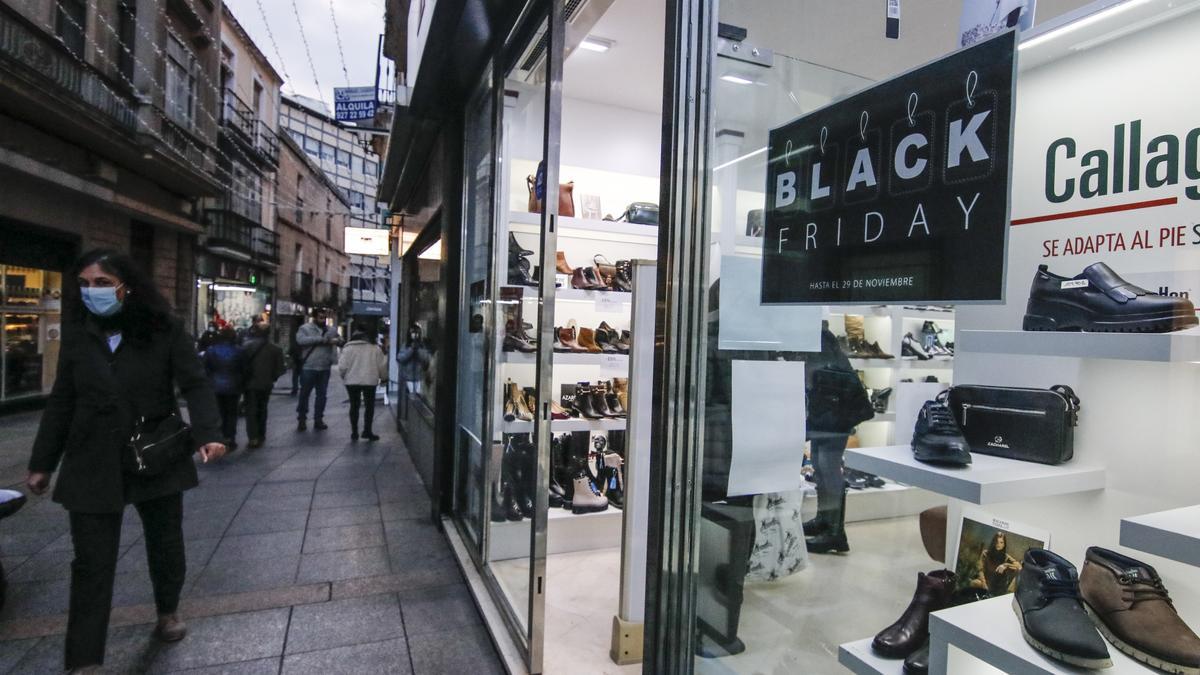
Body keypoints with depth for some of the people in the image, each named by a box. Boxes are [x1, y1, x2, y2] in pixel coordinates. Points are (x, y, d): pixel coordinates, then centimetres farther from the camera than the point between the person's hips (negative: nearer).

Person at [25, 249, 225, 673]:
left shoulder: (163, 330, -8)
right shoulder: (76, 335, 1)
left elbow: (195, 384, -13)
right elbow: (61, 402, 8)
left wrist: (207, 434, -29)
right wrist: (42, 463, 12)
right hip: (92, 466, 2)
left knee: (166, 545, 15)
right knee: (92, 564, 4)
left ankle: (168, 613, 41)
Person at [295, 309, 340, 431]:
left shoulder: (331, 330, 11)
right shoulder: (305, 328, -1)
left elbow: (340, 340, 10)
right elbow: (301, 340, -18)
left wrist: (335, 340, -15)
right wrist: (322, 339, -19)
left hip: (325, 368, 4)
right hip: (308, 368, -4)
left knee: (321, 395, 9)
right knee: (304, 394, 5)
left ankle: (318, 419, 19)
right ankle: (301, 419, 15)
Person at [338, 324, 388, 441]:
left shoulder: (348, 348, -2)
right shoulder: (375, 348, 0)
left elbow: (342, 366, -7)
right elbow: (382, 366, 3)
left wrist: (344, 376, 13)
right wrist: (383, 377, 19)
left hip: (352, 381, 1)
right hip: (370, 381, -1)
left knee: (354, 406, 11)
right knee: (369, 406, 10)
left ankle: (354, 432, 12)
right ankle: (367, 431, 5)